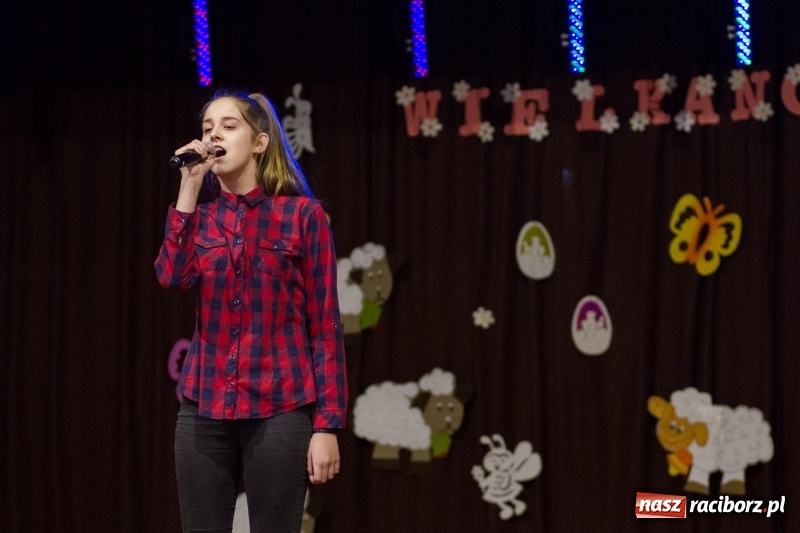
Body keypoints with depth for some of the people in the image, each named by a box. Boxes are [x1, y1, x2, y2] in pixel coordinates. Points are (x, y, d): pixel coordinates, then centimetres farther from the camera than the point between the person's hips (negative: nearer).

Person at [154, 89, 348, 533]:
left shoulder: (302, 214, 0)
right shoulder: (199, 217, 12)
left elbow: (325, 324, -2)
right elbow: (172, 275, -9)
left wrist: (327, 424, -8)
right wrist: (190, 187, -7)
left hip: (279, 410, -4)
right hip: (204, 410, 4)